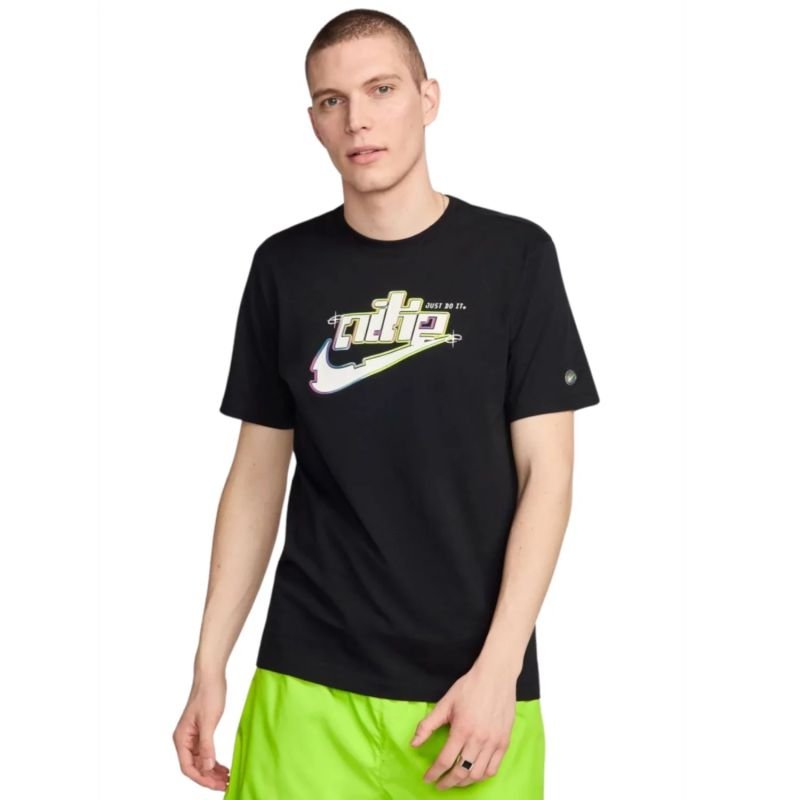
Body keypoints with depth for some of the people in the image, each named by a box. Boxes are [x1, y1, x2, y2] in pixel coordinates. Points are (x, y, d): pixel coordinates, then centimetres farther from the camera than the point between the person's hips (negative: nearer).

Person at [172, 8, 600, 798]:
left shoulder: (514, 255, -2)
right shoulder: (284, 267, 4)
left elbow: (545, 473, -4)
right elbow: (259, 473, 8)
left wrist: (497, 667, -12)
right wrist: (209, 662, 3)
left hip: (471, 680, -1)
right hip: (307, 682, 2)